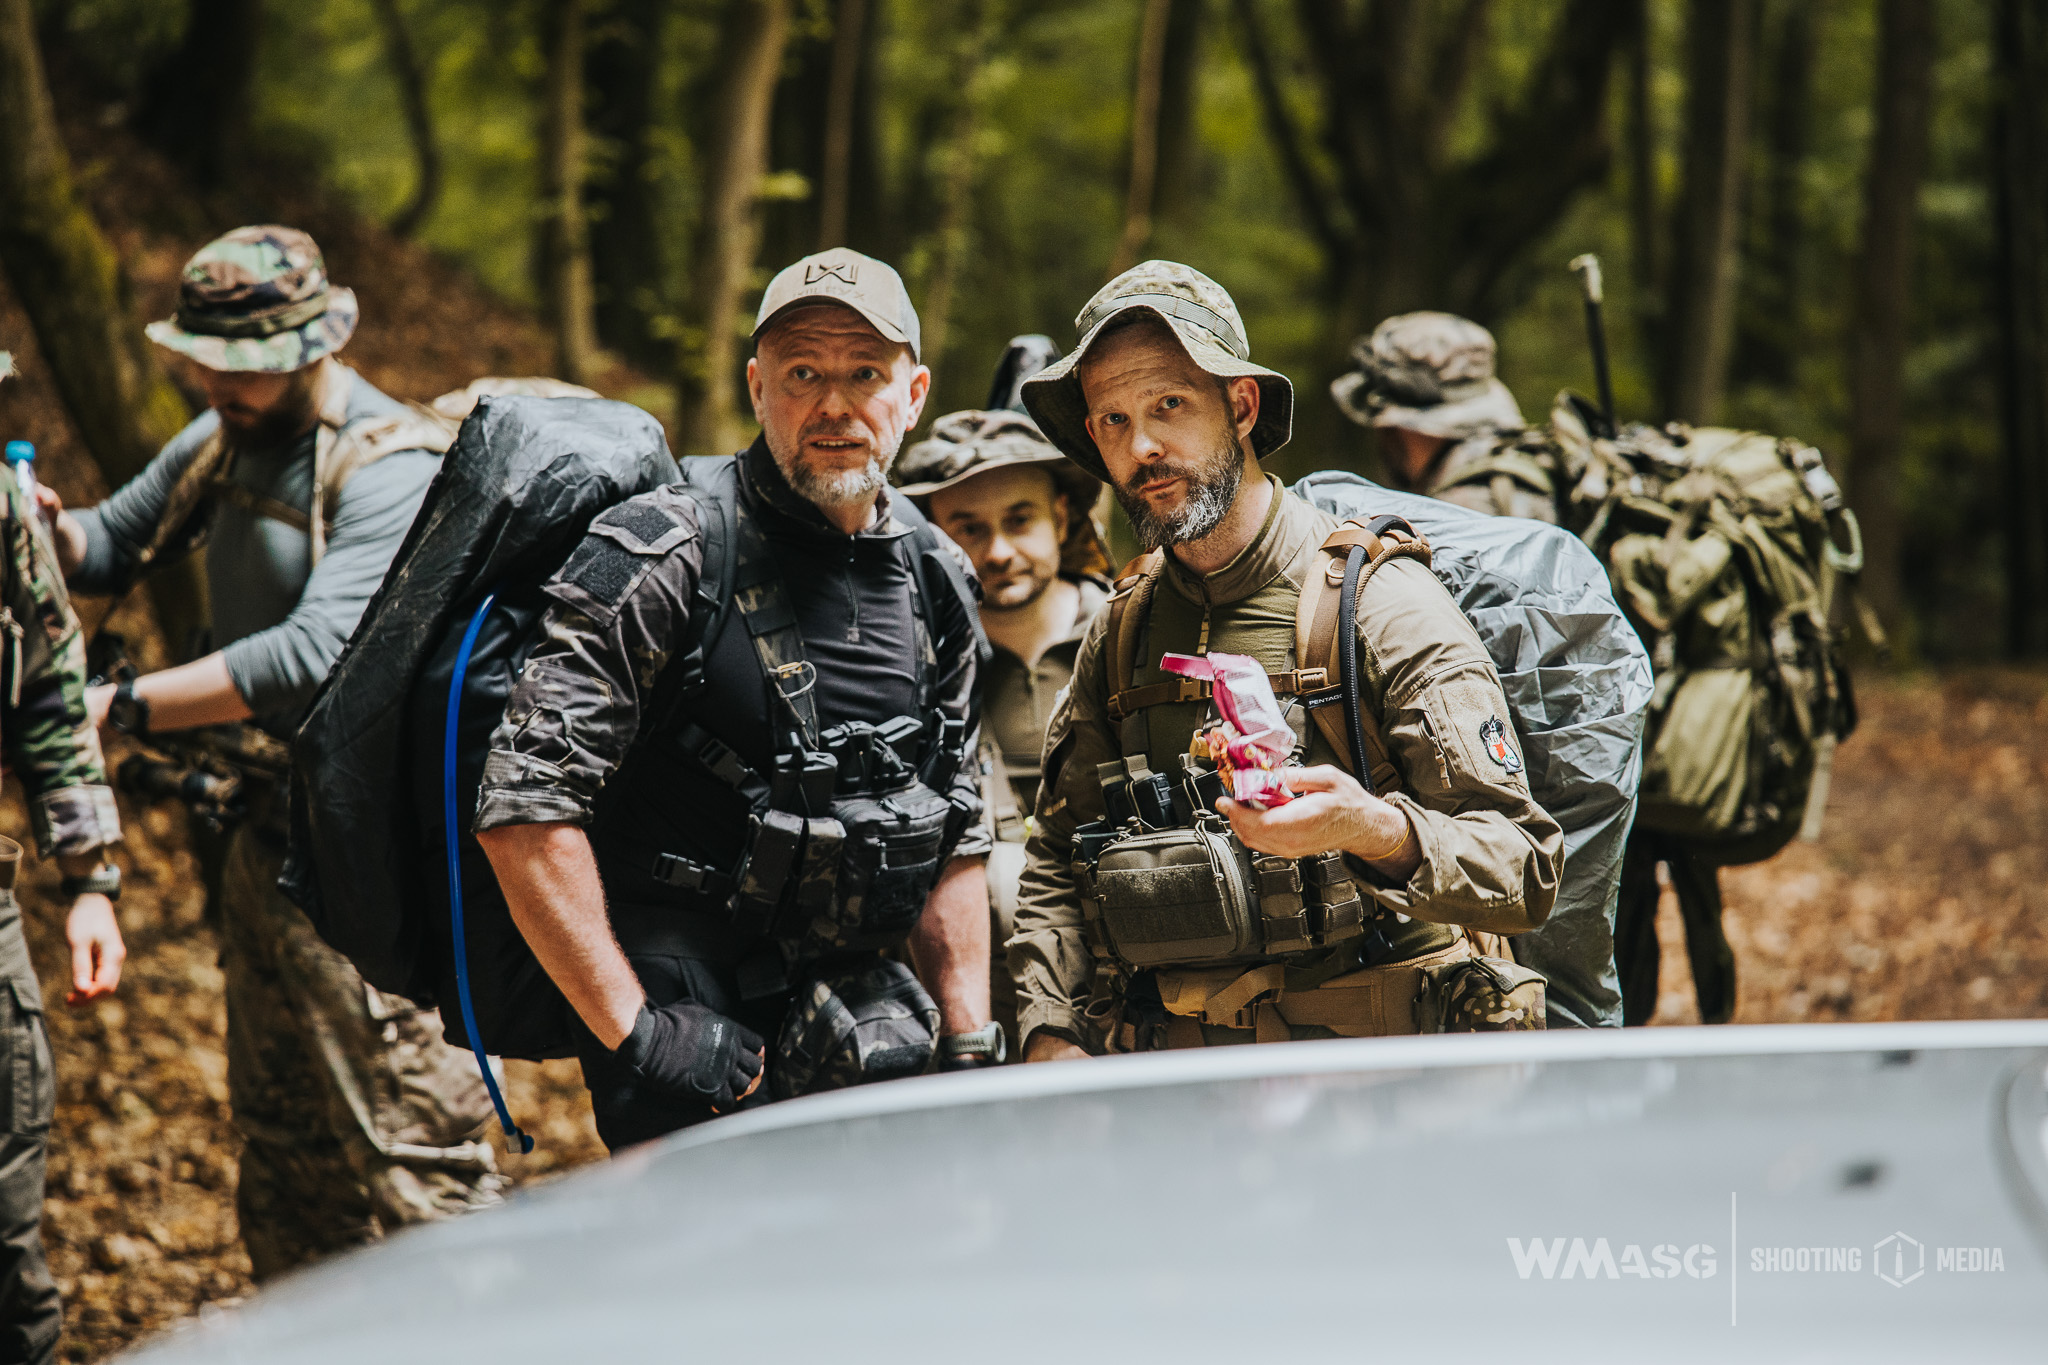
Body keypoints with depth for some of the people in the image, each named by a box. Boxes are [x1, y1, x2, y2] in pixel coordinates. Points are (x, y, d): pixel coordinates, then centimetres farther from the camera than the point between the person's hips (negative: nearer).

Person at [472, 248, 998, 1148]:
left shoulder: (933, 578, 11)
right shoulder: (665, 556, -10)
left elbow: (953, 837, 19)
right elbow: (526, 808, -16)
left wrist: (970, 1050, 13)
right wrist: (634, 1033, -17)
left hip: (858, 1004, 6)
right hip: (691, 1027, -6)